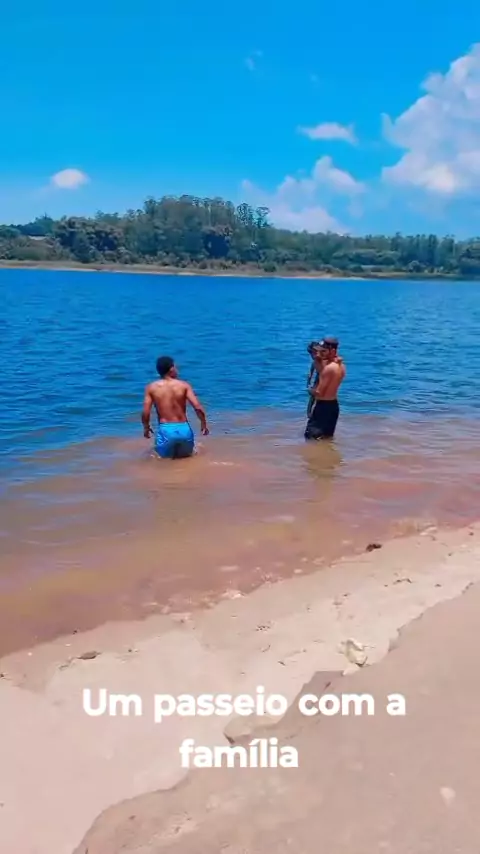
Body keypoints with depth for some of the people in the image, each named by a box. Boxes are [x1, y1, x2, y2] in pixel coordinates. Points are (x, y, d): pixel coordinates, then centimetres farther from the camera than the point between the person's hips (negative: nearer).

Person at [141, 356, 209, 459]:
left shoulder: (151, 388, 0)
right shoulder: (184, 385, -2)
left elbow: (145, 412, -4)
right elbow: (198, 407, -8)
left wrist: (146, 427, 15)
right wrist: (203, 424, 7)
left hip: (165, 430, -1)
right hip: (184, 429, 1)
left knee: (165, 457, 21)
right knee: (186, 454, 28)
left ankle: (170, 456, -3)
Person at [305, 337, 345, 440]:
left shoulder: (329, 368, -23)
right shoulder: (340, 365, 6)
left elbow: (319, 392, -20)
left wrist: (312, 390, 2)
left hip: (322, 405, -10)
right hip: (333, 404, 10)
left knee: (312, 437, -7)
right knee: (328, 437, 19)